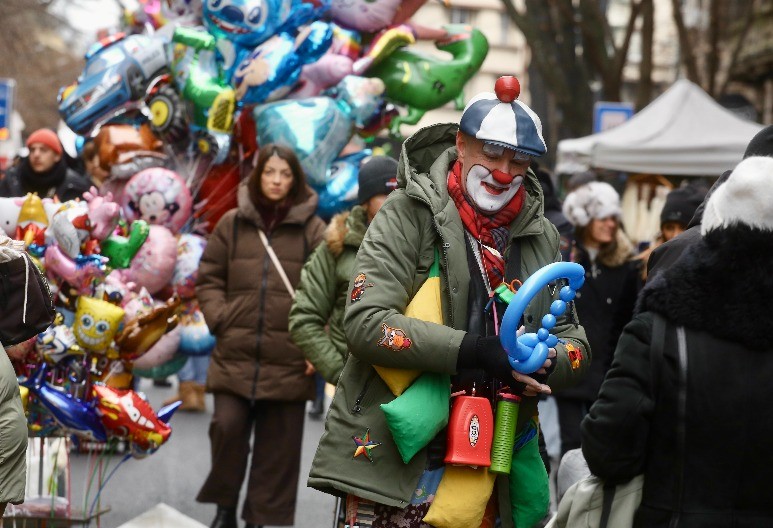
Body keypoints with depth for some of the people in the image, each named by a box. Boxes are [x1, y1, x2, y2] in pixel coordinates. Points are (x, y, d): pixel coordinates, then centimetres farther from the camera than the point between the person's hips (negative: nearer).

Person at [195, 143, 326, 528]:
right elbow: (209, 278, 12)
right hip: (235, 353, 1)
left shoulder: (312, 228, 1)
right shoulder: (232, 223, 7)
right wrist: (219, 319, -2)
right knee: (227, 425, -8)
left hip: (288, 357, -1)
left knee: (277, 446, 5)